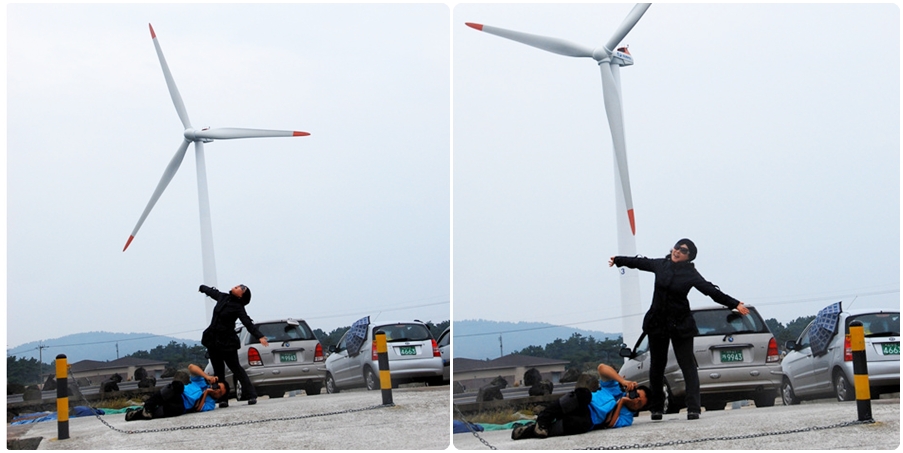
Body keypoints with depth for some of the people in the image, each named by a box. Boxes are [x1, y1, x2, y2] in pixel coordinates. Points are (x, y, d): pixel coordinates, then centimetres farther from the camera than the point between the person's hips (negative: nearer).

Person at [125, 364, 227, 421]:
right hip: (173, 394, 1)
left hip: (182, 407, -1)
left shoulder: (210, 404, 14)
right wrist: (207, 376, -10)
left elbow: (198, 409, -7)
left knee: (178, 409, -40)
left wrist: (205, 394, -7)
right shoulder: (203, 381, 18)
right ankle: (147, 407, -32)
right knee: (178, 385, -36)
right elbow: (191, 367, 1)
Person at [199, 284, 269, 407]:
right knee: (218, 372, 6)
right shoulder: (222, 297, 6)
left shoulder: (238, 308, -12)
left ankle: (251, 395, 0)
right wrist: (202, 288, 48)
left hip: (227, 343, -7)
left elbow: (248, 323, -23)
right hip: (213, 340, 7)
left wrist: (260, 336, -36)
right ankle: (223, 399, 10)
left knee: (236, 369, -4)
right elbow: (212, 292, 27)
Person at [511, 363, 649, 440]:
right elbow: (602, 368, 0)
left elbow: (610, 424, -4)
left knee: (583, 424, -40)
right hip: (580, 405, 0)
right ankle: (542, 421, -34)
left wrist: (620, 403, -4)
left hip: (589, 421, 0)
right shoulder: (617, 388, 18)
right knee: (583, 393, -37)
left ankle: (532, 430, -36)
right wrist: (623, 381, -10)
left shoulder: (627, 418, 17)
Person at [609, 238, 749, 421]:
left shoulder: (690, 274, -7)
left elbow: (711, 291, -13)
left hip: (680, 325, -4)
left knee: (688, 366, -6)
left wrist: (735, 304, -21)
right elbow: (640, 262, 20)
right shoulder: (661, 265, 3)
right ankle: (656, 408, 18)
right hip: (657, 323, 4)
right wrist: (618, 260, 36)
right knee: (656, 366, 9)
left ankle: (693, 408, -10)